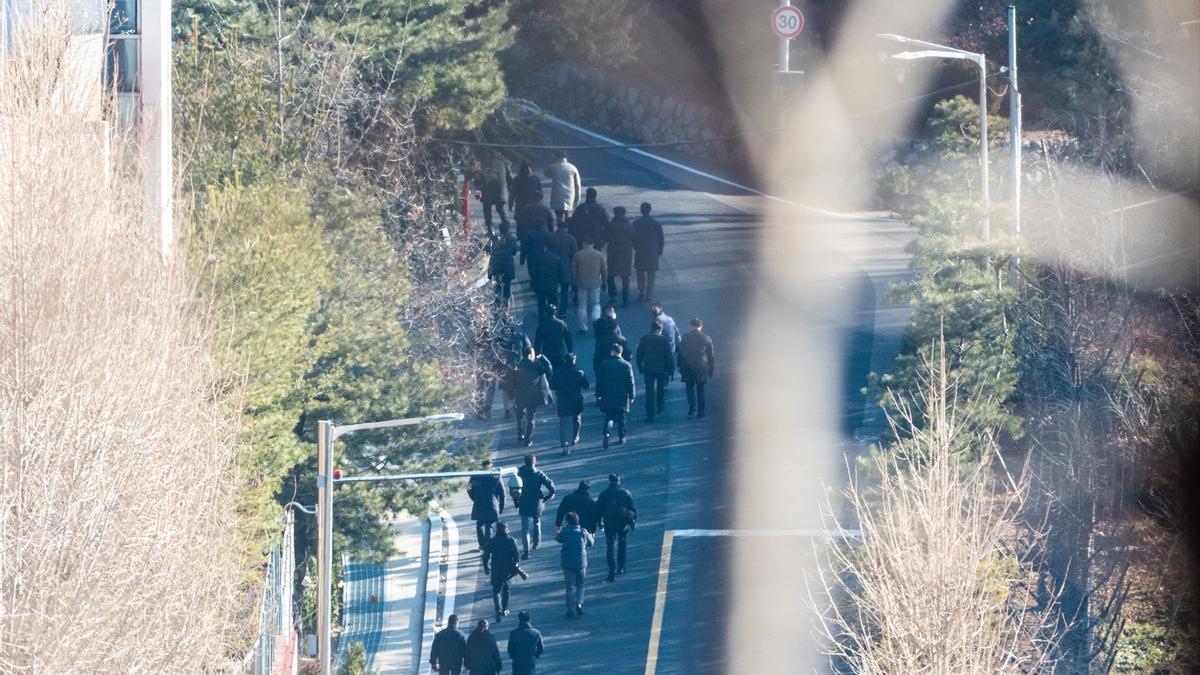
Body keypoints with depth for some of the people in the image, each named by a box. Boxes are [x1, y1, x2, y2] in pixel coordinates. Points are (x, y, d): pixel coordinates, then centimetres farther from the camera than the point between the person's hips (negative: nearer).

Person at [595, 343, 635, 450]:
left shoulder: (604, 364, -5)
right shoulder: (626, 365, -6)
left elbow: (599, 380, 0)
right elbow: (630, 382, -3)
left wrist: (598, 393, 9)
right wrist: (631, 396, 4)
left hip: (608, 396, 0)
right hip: (622, 397, 0)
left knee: (609, 417, 5)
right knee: (621, 417, 13)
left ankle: (607, 433, -19)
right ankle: (621, 437, 19)